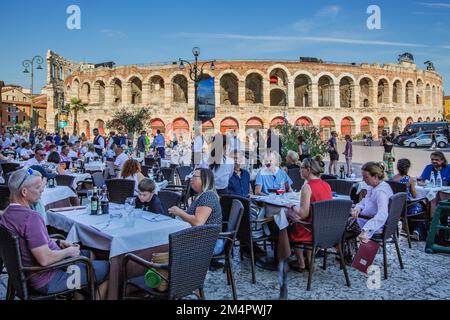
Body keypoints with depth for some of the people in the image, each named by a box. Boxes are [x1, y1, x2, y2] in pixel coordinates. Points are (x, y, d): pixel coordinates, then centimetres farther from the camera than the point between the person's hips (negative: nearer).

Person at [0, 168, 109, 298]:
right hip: (47, 280, -10)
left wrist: (58, 243, 8)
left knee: (89, 254, 26)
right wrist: (69, 251, -14)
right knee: (108, 269, 0)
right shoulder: (31, 217, -30)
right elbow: (45, 259, -31)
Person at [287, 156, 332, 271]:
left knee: (292, 227, 23)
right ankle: (310, 261, 34)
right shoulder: (327, 185, 2)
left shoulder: (307, 186, -20)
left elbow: (303, 214, -23)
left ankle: (301, 263, 30)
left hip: (314, 231, -6)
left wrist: (294, 208, -3)